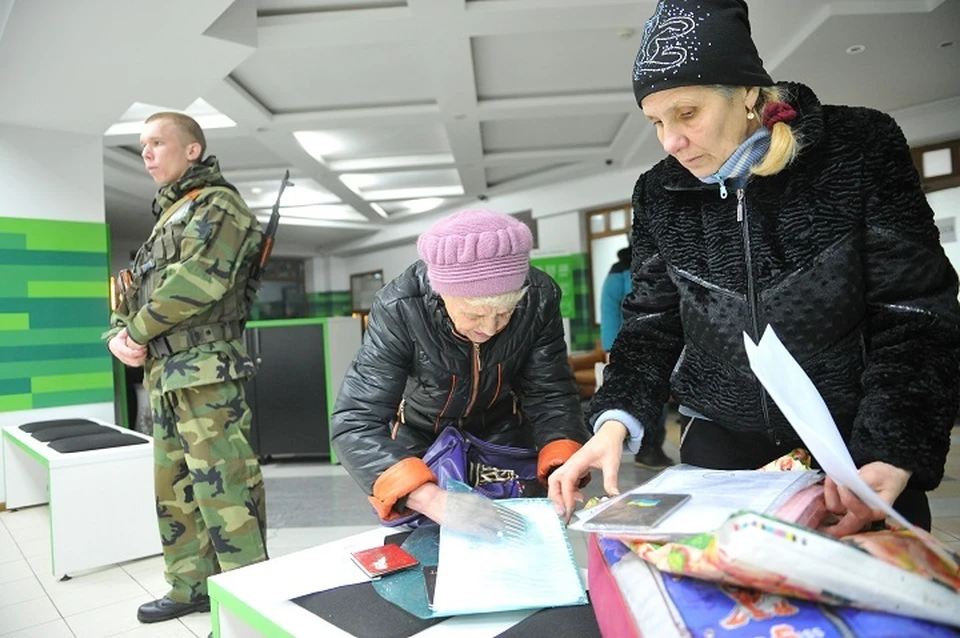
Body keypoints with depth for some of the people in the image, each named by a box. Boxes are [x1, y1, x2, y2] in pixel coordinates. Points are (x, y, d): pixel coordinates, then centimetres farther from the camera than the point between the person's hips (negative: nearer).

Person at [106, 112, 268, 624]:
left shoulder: (217, 204, -4)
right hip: (163, 375, 10)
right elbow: (135, 290, 23)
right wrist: (119, 332, 3)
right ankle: (191, 589, 28)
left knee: (221, 489, -8)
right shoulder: (168, 218, 24)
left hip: (204, 373, -10)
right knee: (174, 489, 15)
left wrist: (139, 331, -9)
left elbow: (197, 280, -19)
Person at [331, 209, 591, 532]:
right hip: (420, 437, -1)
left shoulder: (539, 299, -28)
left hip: (503, 433, 2)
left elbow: (551, 396, -21)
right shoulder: (399, 309, -37)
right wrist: (433, 498, -57)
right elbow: (356, 424, -41)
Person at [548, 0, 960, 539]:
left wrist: (893, 457, -23)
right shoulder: (660, 194, -3)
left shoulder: (861, 150, -11)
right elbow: (653, 323, 2)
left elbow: (916, 317, -11)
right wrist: (616, 422, -15)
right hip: (724, 446, 2)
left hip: (856, 449, -1)